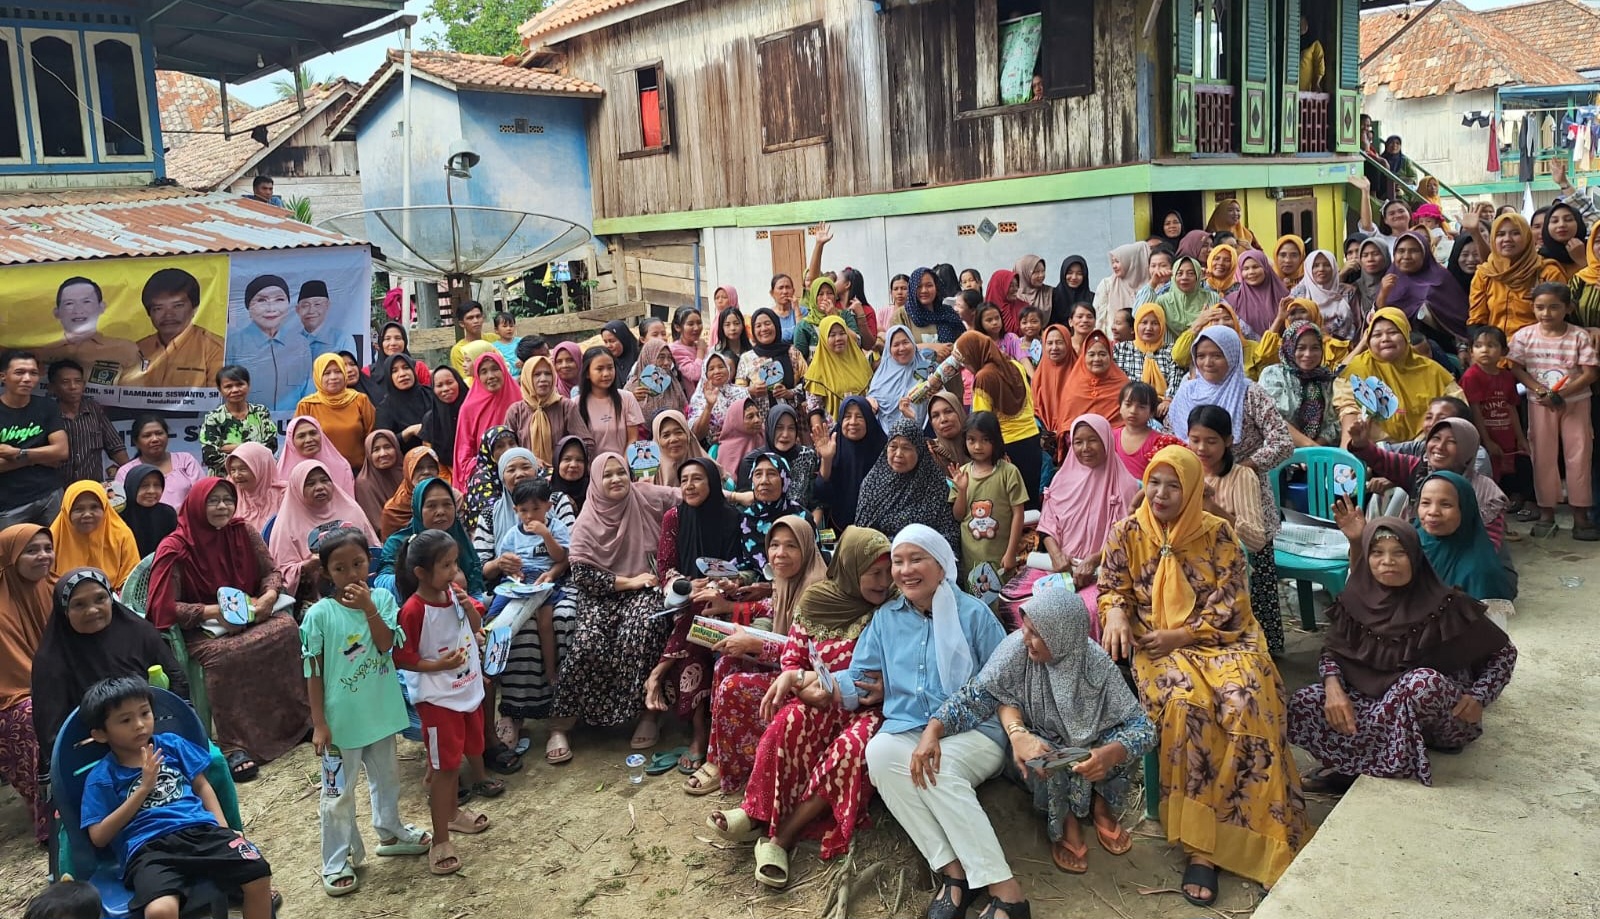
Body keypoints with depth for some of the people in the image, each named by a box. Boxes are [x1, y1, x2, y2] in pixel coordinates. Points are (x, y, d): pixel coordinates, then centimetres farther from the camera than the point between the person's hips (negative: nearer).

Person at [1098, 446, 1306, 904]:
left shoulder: (1218, 533, 0)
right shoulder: (1128, 532, 3)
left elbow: (1230, 606, -2)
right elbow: (1110, 588, 7)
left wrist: (1181, 635, -14)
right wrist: (1116, 613, -17)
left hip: (1219, 639, 1)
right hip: (1156, 645, 0)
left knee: (1247, 699, -31)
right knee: (1185, 703, -33)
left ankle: (1262, 839, -19)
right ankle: (1200, 842, -26)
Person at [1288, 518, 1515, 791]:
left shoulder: (1444, 605, -14)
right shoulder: (1356, 601, -6)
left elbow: (1504, 652, -3)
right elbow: (1332, 651, 2)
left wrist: (1479, 697, -19)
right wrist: (1333, 687, -20)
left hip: (1445, 717, -3)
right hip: (1377, 702, 3)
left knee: (1424, 680, -37)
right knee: (1303, 705, -18)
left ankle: (1357, 765, -20)